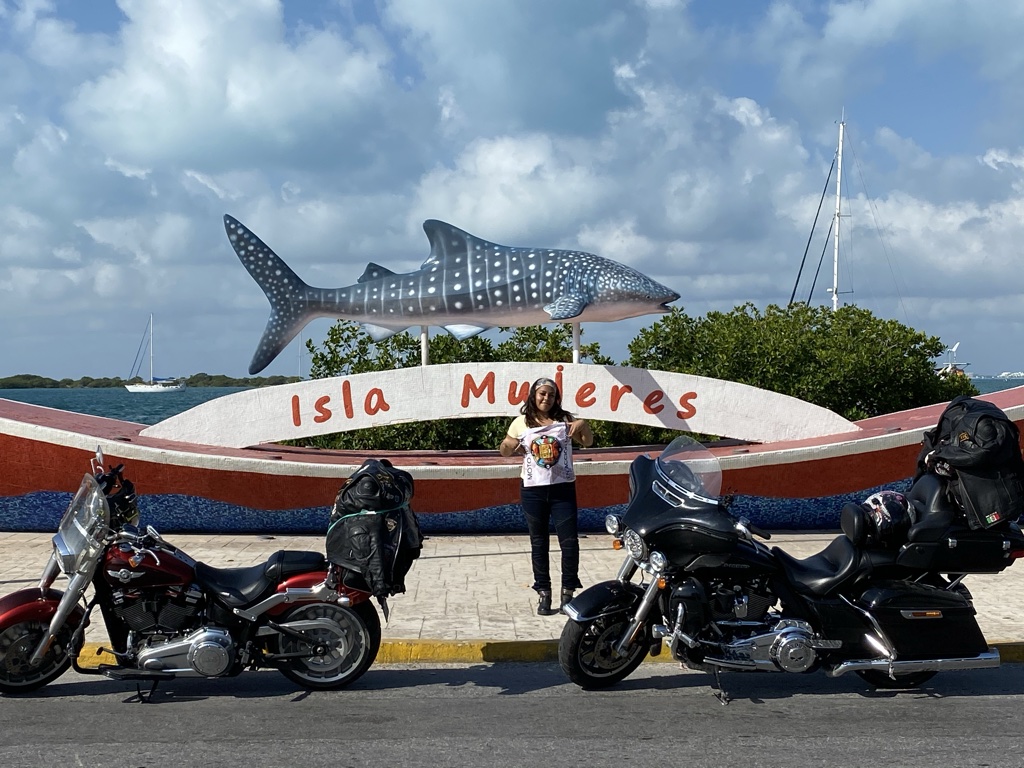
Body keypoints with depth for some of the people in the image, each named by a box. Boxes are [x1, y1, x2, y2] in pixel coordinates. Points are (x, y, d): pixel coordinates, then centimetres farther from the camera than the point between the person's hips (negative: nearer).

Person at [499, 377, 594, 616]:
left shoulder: (564, 419, 3)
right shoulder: (521, 422, 2)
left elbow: (587, 442, 8)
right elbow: (506, 450, 10)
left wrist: (583, 425, -12)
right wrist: (505, 446, -14)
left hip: (563, 488, 0)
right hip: (532, 490, 0)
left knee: (569, 541, -3)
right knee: (539, 543, 7)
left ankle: (568, 592, 10)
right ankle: (543, 593, 14)